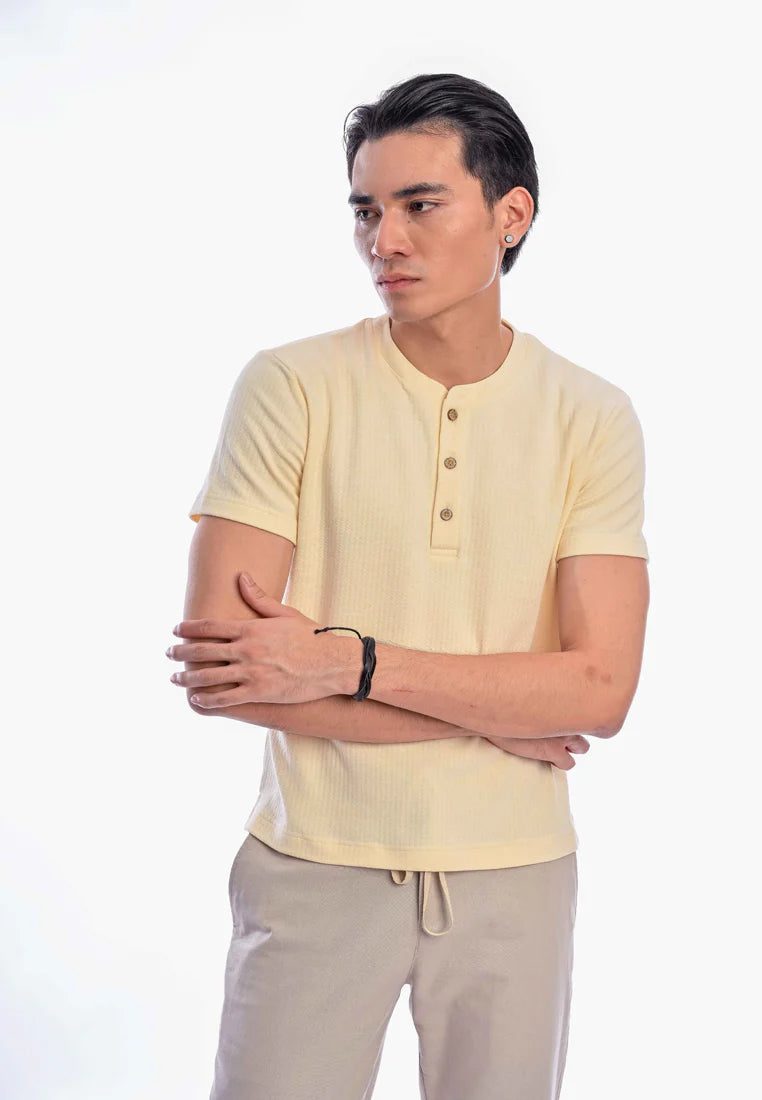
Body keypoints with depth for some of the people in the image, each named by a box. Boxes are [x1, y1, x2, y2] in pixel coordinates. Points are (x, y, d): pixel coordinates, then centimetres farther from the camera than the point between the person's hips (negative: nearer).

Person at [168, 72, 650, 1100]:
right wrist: (497, 716, -13)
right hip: (317, 862, -1)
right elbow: (216, 671, -15)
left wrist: (345, 661, -20)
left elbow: (603, 689, -11)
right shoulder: (289, 386, -9)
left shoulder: (592, 418, -3)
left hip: (516, 872, 2)